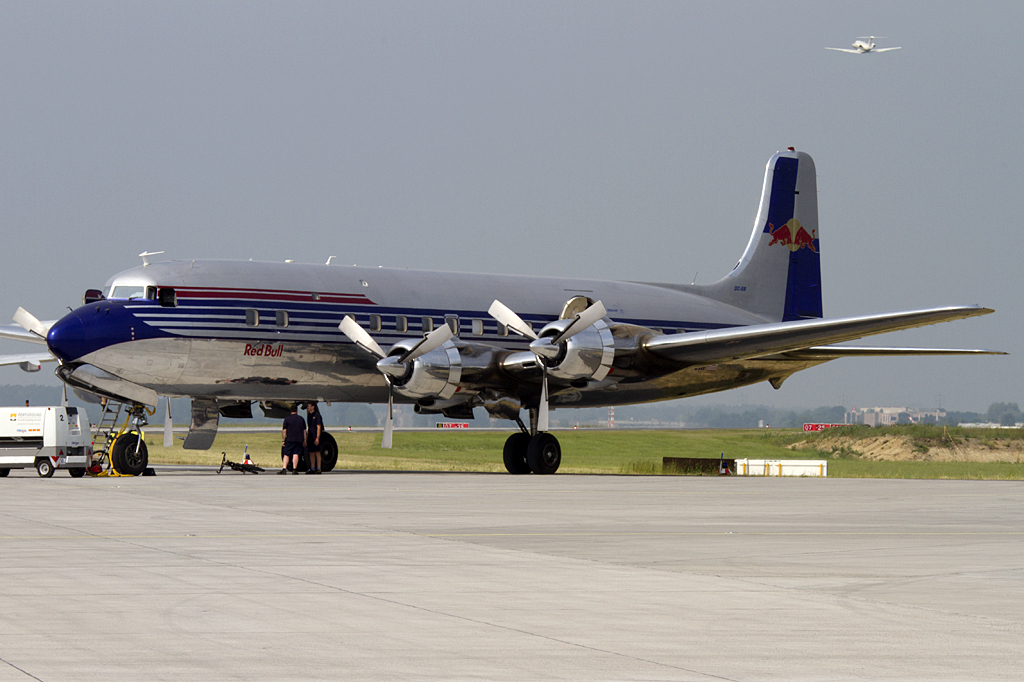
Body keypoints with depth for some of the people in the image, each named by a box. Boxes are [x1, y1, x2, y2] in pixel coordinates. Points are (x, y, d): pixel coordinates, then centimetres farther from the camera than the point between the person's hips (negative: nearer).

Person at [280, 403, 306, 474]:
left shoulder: (287, 419, -2)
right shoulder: (301, 419, 6)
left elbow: (284, 431, -2)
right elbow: (304, 431, 11)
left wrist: (283, 440, 4)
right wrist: (304, 440, 18)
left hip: (289, 439, -2)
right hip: (299, 439, 2)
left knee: (286, 454, 3)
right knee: (296, 454, 2)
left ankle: (284, 468, -6)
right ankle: (294, 469, -2)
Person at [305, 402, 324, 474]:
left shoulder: (317, 415, -7)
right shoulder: (309, 416, 16)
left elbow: (319, 427, -12)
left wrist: (317, 438, -19)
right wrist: (306, 439, 18)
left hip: (315, 437, -8)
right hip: (310, 437, 8)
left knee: (317, 452, -7)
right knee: (311, 453, 7)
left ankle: (318, 469, -7)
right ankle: (312, 469, 9)